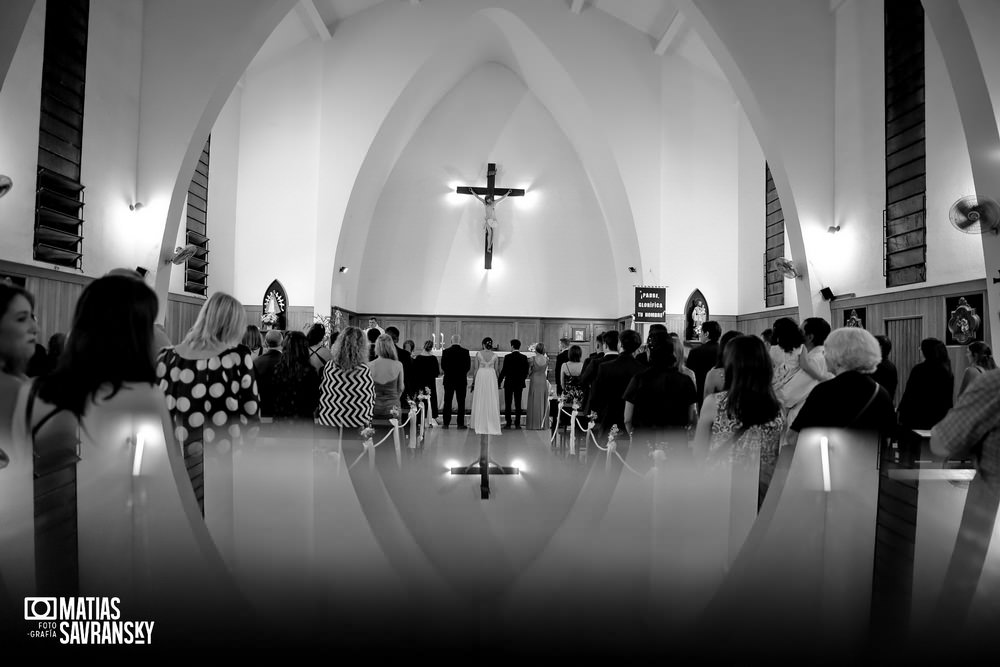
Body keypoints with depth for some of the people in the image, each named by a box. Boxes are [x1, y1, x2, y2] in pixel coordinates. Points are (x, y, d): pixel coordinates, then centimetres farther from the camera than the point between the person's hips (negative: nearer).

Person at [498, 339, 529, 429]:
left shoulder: (508, 357, -11)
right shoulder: (524, 358, 0)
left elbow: (504, 371, -10)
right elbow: (526, 371, 4)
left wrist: (499, 381, -1)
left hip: (509, 383, -3)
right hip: (519, 384, 3)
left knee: (508, 404, 4)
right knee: (518, 404, 7)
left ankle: (508, 423, 4)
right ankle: (517, 423, 7)